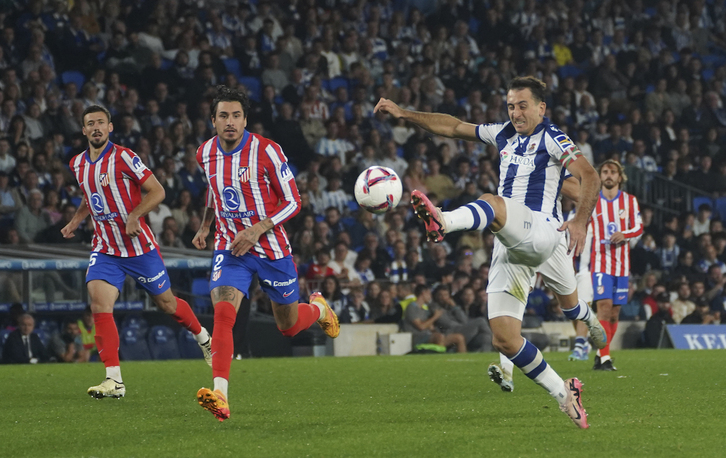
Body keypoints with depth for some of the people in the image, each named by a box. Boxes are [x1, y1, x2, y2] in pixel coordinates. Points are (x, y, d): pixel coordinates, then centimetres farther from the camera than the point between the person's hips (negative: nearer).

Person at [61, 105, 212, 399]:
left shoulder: (122, 157, -14)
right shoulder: (78, 164, 5)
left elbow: (156, 191, -12)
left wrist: (134, 215, -24)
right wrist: (75, 221, 9)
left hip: (139, 247, -4)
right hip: (104, 249, 4)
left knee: (166, 303, 10)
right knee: (99, 302, -18)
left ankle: (204, 339, 41)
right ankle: (114, 380, -19)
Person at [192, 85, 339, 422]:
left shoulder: (266, 151, -16)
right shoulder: (205, 154, 0)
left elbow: (293, 202, -11)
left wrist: (257, 229, -22)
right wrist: (205, 226, 21)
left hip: (272, 248, -2)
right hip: (229, 247, 2)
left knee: (288, 327, 12)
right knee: (223, 312, -23)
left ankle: (318, 308, 49)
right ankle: (220, 395, -31)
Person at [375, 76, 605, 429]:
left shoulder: (551, 138, 1)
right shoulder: (504, 135, 21)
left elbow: (589, 176, -12)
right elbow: (454, 127, 27)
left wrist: (581, 221, -28)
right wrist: (403, 114, 20)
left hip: (542, 231, -7)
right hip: (509, 248, 7)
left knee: (493, 204, -35)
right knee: (504, 340, -4)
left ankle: (444, 222, -66)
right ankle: (563, 394, 8)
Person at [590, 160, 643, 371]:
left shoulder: (629, 201, 7)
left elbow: (639, 228, 6)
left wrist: (624, 234, -14)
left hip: (622, 262, 2)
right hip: (600, 260, -2)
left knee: (615, 312, 4)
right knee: (604, 306, -18)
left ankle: (600, 356, 17)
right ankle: (604, 358, -22)